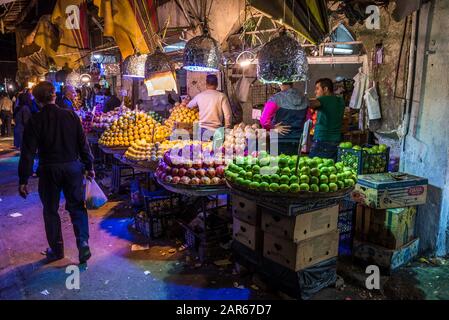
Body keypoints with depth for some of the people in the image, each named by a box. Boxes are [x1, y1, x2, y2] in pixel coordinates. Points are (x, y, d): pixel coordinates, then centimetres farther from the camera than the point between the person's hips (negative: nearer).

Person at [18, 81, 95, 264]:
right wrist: (89, 167, 8)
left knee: (50, 210, 14)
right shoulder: (70, 115, -3)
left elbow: (28, 152, -9)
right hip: (73, 167, 2)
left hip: (49, 170, -1)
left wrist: (23, 179, -4)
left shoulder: (35, 121, -8)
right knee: (77, 207, 11)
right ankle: (83, 243, -2)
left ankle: (56, 250, 23)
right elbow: (83, 143, 0)